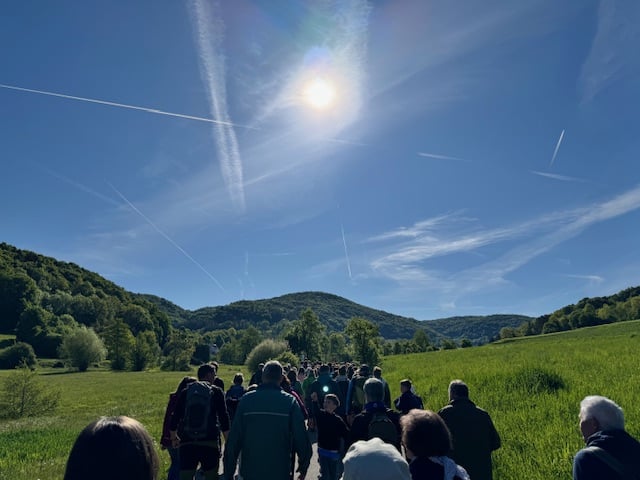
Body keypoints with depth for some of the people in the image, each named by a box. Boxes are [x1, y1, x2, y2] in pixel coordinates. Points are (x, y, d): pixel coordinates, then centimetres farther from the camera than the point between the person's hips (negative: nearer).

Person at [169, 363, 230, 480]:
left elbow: (175, 416, 9)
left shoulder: (185, 392, 8)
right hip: (210, 442, -2)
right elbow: (224, 417, -4)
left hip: (187, 443, 2)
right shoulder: (216, 391, 1)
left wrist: (173, 437, 24)